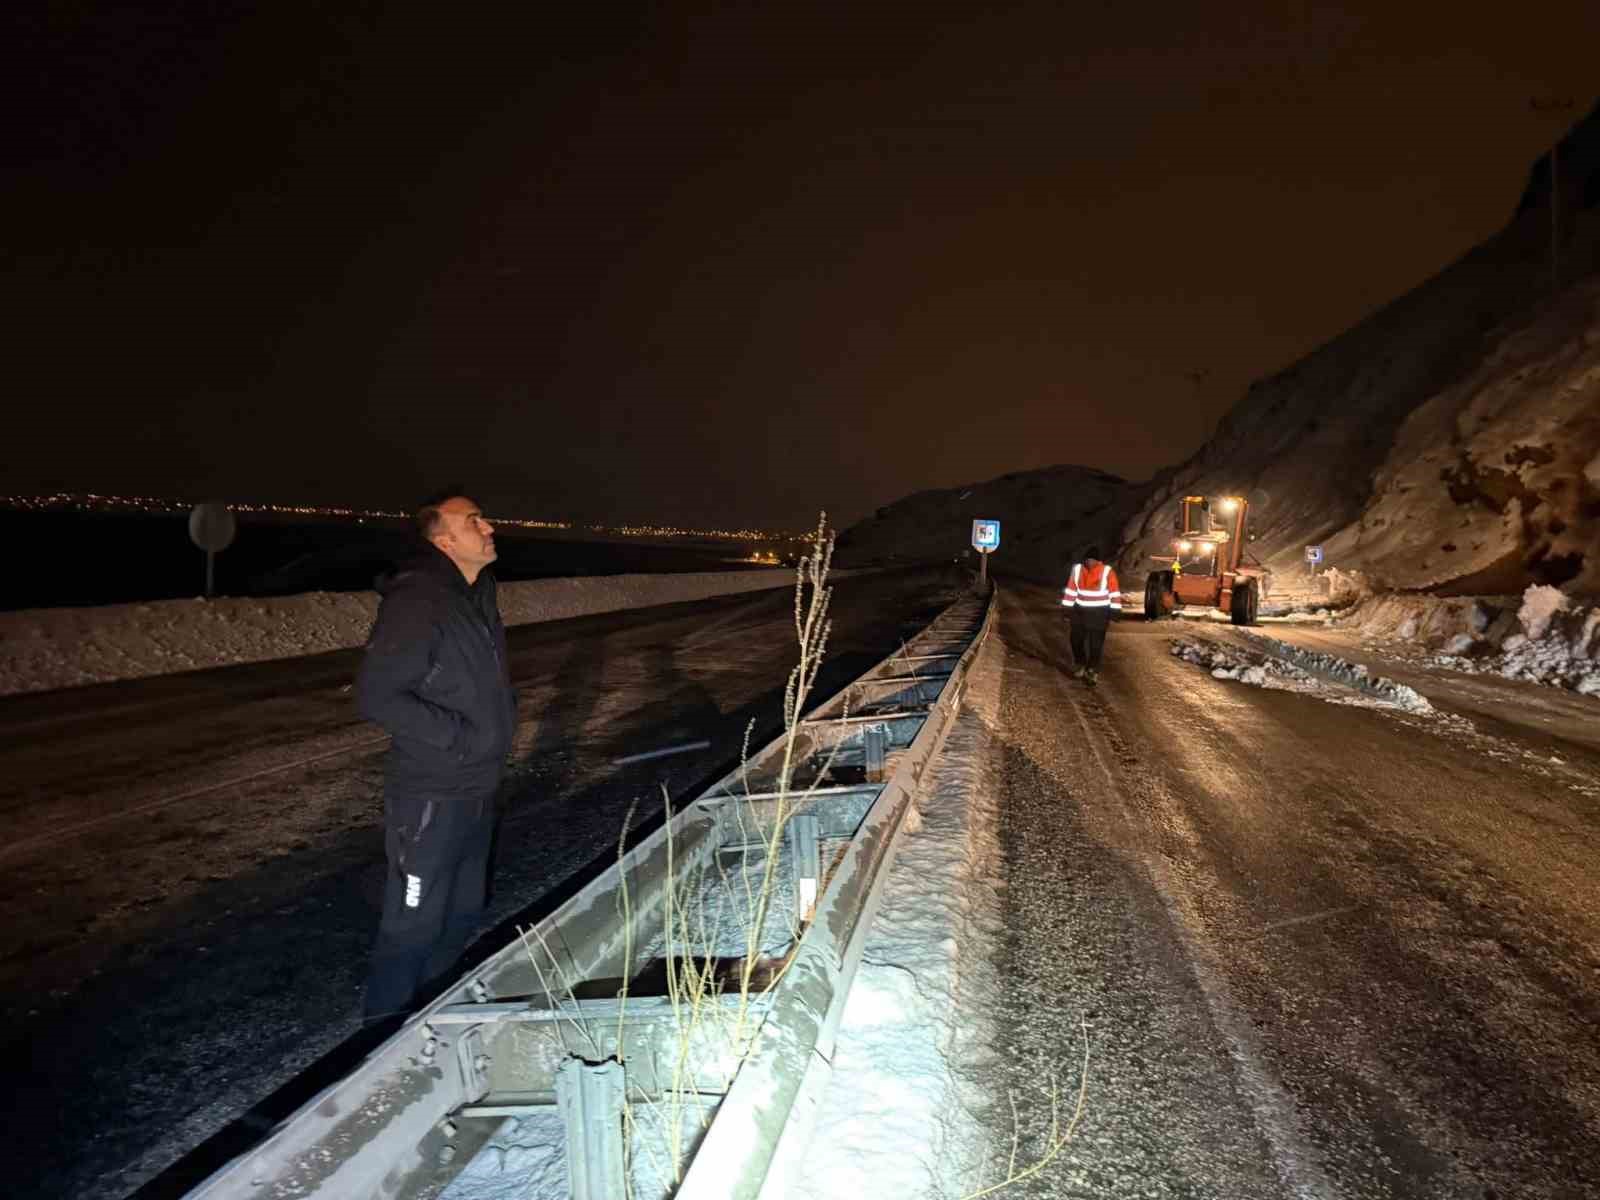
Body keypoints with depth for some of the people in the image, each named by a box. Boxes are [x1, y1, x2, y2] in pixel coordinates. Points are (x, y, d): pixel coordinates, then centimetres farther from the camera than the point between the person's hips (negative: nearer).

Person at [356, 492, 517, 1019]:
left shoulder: (477, 595, 7)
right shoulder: (416, 602, -22)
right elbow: (376, 696, -24)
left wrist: (503, 714, 8)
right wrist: (457, 734, -21)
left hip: (478, 787, 9)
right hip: (432, 797, -9)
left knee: (462, 914, 22)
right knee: (414, 923, 3)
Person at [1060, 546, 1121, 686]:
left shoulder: (1107, 572, -13)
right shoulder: (1077, 569, -3)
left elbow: (1114, 593, -7)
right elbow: (1071, 589, 5)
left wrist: (1113, 614, -8)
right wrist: (1067, 609, 5)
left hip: (1099, 613, -3)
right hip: (1079, 611, 4)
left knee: (1095, 644, -2)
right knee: (1076, 641, 10)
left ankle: (1093, 672, 8)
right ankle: (1080, 666, 30)